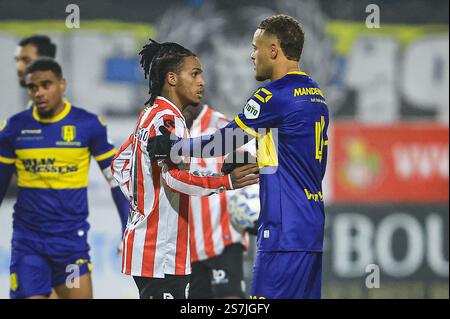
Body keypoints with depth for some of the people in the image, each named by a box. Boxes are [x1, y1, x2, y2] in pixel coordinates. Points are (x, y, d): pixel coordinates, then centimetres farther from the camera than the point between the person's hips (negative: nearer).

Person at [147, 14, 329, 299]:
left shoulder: (276, 95, -12)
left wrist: (171, 148, 4)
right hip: (313, 226, 9)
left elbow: (225, 140, -7)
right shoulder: (316, 95, 16)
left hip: (285, 231, -9)